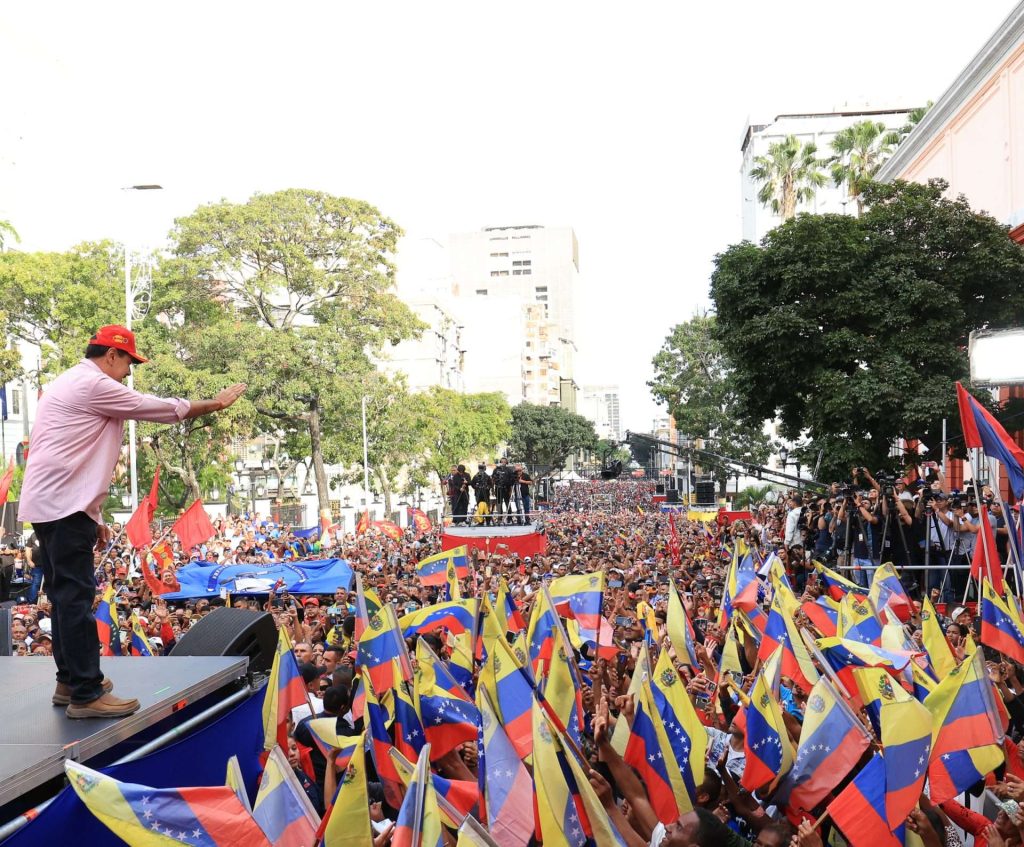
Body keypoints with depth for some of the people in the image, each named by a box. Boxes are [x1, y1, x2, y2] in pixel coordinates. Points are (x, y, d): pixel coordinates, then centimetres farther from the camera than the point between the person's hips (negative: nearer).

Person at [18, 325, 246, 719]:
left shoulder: (67, 385, 22)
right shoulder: (94, 385, -11)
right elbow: (162, 408, -8)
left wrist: (92, 516, 23)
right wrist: (215, 403, 5)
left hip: (49, 504, 11)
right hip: (64, 507, -11)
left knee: (67, 595, 15)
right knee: (77, 597, -9)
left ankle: (70, 681, 24)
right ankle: (86, 695, -6)